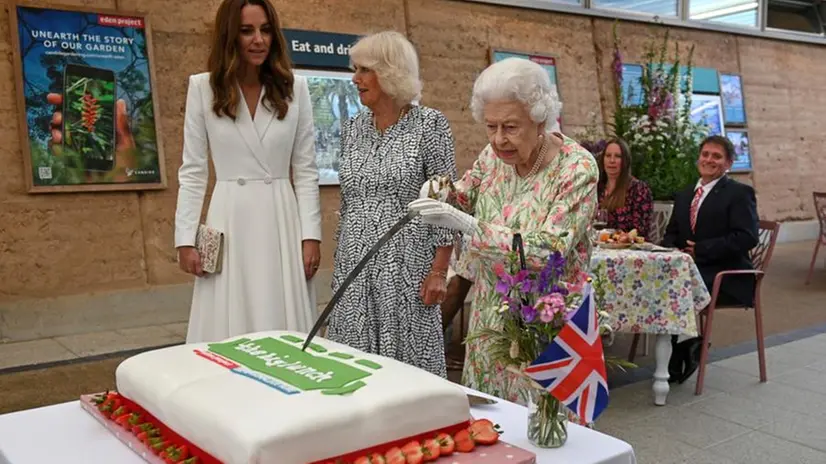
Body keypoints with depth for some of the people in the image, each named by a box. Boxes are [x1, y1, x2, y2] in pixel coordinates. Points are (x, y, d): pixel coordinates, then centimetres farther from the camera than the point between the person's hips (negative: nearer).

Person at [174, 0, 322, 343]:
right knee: (229, 337, 4)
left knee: (285, 334, 5)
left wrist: (311, 234, -3)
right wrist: (185, 238, -3)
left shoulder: (295, 88, 3)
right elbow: (192, 171, 3)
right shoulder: (203, 87, 0)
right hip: (230, 221, -1)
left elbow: (306, 170, 4)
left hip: (282, 221, 1)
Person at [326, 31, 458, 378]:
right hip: (354, 267, 5)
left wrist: (439, 270, -12)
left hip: (406, 267, -5)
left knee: (408, 364, 1)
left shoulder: (430, 124, -6)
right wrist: (339, 261, 15)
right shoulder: (352, 128, 10)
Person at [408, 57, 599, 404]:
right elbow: (463, 197, 14)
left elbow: (548, 252, -25)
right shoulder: (495, 154, -2)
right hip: (490, 314, 5)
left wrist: (470, 226, -32)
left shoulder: (577, 168, -18)